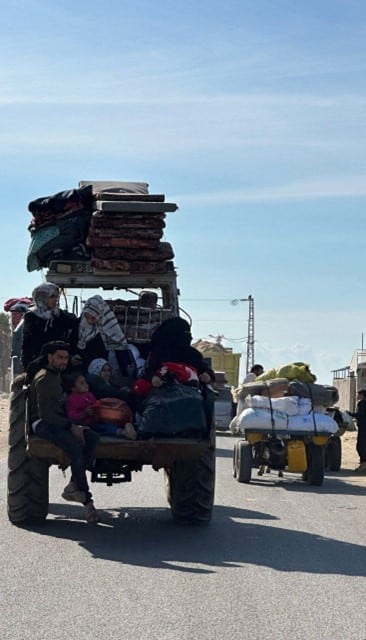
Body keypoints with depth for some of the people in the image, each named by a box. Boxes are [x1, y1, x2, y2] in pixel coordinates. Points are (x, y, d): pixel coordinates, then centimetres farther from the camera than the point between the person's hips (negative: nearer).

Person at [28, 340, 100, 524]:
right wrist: (70, 426, -18)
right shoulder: (43, 379, -10)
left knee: (92, 438, -17)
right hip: (42, 424, -9)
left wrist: (73, 425, 7)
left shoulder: (56, 376, 20)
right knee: (74, 445, -32)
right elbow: (44, 413, -18)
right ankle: (87, 501, -26)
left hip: (58, 422, 9)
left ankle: (73, 486, -20)